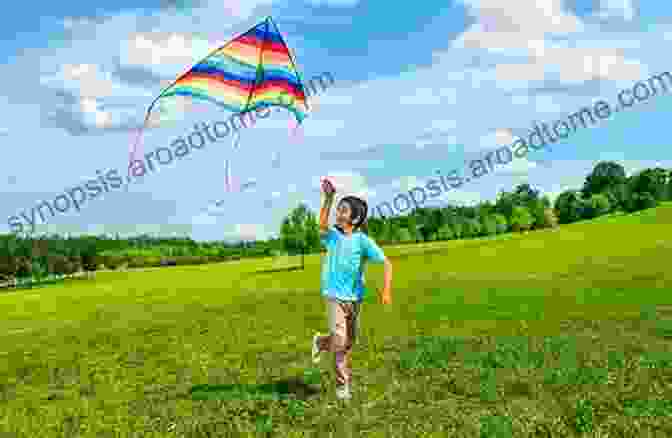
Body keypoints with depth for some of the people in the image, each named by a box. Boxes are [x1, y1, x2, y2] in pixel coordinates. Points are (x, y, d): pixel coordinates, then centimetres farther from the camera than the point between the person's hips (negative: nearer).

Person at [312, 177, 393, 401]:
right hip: (334, 296, -1)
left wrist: (386, 290, -22)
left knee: (349, 343, 14)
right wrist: (328, 198, -37)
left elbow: (387, 263, -10)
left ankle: (321, 342, 42)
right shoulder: (332, 236, -4)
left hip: (355, 298, 1)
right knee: (340, 341, -8)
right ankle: (343, 384, 13)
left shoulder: (363, 241, -9)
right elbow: (322, 225, -26)